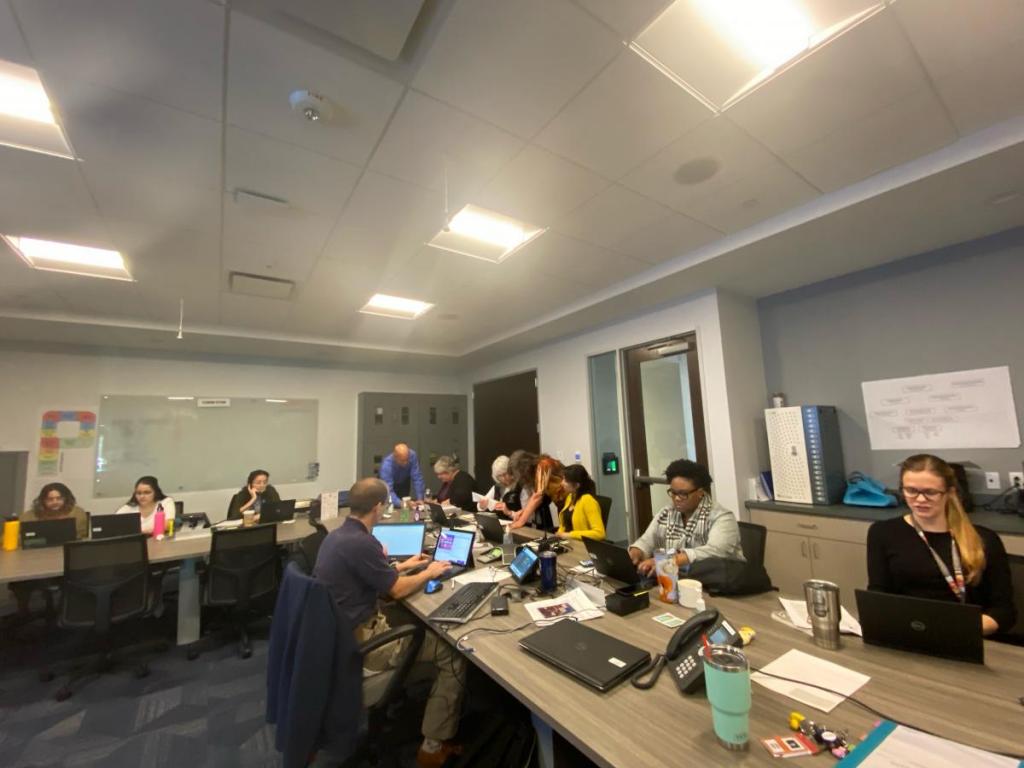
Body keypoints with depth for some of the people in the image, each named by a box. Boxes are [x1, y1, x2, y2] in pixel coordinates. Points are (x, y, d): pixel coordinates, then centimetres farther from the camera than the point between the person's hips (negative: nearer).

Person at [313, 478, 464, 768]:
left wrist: (404, 565, 20)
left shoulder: (338, 535, 3)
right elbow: (397, 589, -18)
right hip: (359, 640, -10)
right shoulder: (360, 542, -27)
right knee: (453, 653, -4)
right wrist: (430, 572, -1)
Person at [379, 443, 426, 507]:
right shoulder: (386, 465, -38)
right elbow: (388, 491, -42)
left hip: (404, 482, 2)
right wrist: (400, 503, -55)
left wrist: (420, 499, -35)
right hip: (390, 484, -2)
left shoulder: (412, 455, -32)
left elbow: (417, 478, -29)